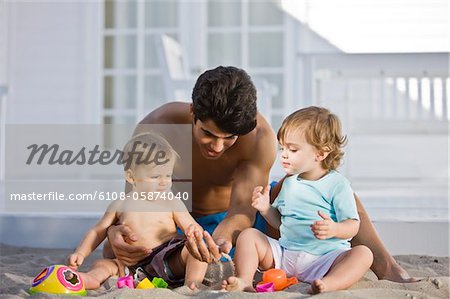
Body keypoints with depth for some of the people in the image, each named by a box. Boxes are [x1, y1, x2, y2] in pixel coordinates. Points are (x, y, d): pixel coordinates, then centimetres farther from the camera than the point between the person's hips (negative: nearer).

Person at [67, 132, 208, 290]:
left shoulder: (172, 203, 6)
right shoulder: (120, 205, 10)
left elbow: (193, 227, 5)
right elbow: (98, 231, 17)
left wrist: (194, 231, -20)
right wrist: (80, 254, 4)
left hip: (171, 262, -1)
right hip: (135, 267, 1)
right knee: (102, 264, -15)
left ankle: (193, 282, -34)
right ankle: (92, 279, -45)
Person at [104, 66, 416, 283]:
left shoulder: (260, 136, -24)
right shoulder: (157, 127, -25)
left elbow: (243, 208, -30)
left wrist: (224, 233, -54)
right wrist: (115, 230, -46)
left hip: (234, 224, 1)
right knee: (115, 251, -34)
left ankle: (389, 270, -23)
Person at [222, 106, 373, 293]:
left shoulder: (337, 184, -4)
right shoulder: (289, 183, 14)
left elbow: (353, 226, -9)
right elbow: (279, 221, 23)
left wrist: (334, 229, -31)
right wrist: (266, 209, 2)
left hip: (324, 259, -5)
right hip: (285, 255, 5)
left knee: (363, 254, -30)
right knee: (248, 235, -6)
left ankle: (328, 283, -55)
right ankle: (244, 282, -26)